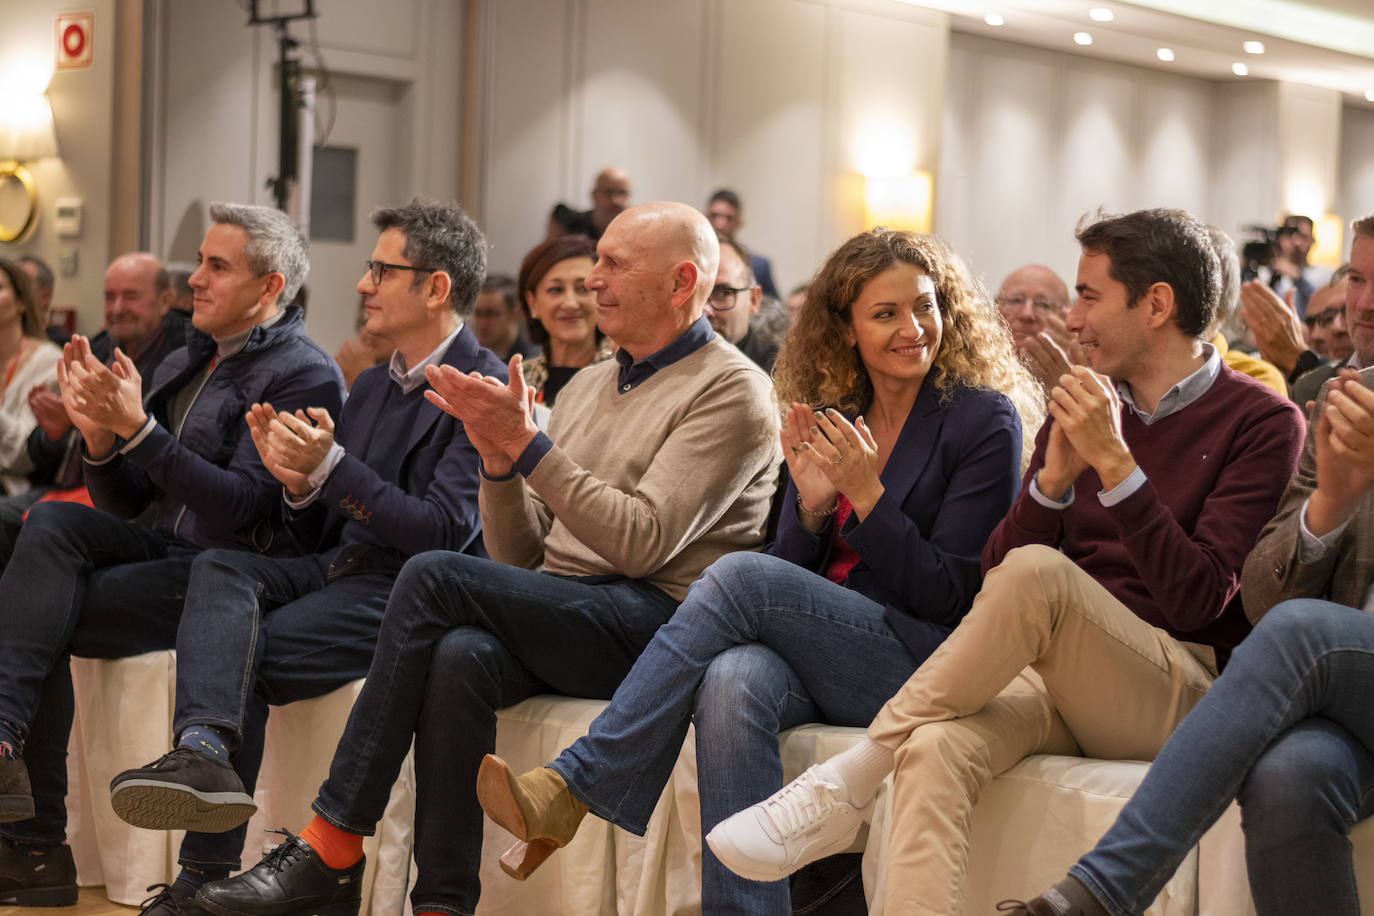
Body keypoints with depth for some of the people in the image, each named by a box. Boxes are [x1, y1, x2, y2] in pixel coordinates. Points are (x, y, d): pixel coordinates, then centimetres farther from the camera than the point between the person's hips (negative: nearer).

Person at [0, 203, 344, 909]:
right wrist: (99, 433, -5)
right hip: (159, 548, 7)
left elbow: (242, 511, -18)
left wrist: (138, 429, -22)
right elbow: (123, 503, 16)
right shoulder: (183, 365, 18)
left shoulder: (305, 377, -7)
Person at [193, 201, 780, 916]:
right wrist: (499, 459, -1)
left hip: (661, 623, -6)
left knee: (433, 577, -23)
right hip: (559, 621, 6)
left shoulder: (730, 391, -2)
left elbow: (644, 545, -14)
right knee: (460, 657, -29)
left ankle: (330, 851, -19)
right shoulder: (588, 386, 22)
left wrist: (528, 445, -15)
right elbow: (519, 554, 17)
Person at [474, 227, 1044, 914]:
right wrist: (812, 504, -7)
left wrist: (865, 492, -15)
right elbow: (793, 572, 13)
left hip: (924, 667, -4)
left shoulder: (984, 419, -1)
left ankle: (575, 783, -25)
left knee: (738, 576, -27)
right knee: (734, 683, -33)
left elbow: (946, 595, -5)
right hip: (813, 660, 4)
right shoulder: (828, 421, 15)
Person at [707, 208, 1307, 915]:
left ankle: (845, 785, -24)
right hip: (1054, 680, 4)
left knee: (1036, 571, -33)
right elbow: (989, 575, 10)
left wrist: (1115, 463, -16)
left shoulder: (1262, 422, 2)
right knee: (935, 748, -32)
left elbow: (1198, 599, -10)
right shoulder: (1084, 407, 18)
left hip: (1177, 692, -4)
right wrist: (1055, 477, -8)